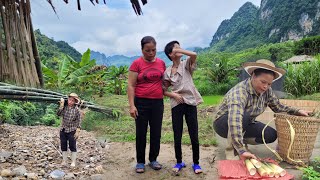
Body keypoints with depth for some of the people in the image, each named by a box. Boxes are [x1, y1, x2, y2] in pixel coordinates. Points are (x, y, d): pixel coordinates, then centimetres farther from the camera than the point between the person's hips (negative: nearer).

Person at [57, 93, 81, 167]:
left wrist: (77, 131, -9)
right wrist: (61, 105, -18)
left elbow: (79, 121, -7)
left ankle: (73, 162, 19)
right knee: (63, 146, 13)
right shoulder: (64, 107, -1)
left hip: (72, 131, -3)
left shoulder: (76, 109, -9)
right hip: (63, 130, 4)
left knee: (72, 147, 5)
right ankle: (64, 161, 27)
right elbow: (58, 114, -15)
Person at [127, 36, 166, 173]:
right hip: (141, 103, -4)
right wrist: (132, 105, -15)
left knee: (156, 132, 11)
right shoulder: (136, 63, -7)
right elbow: (131, 85, -9)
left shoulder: (161, 63, 5)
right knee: (141, 133, 6)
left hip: (158, 103, 4)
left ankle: (153, 160, 26)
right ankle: (140, 162, 20)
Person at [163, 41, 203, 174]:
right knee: (177, 136, 8)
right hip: (176, 105, 1)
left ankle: (196, 163, 21)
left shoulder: (186, 64, 2)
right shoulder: (167, 72, 4)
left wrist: (179, 51, -11)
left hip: (190, 103, -1)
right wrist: (173, 94, -9)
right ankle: (179, 162, 26)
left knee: (194, 135, 4)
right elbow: (164, 90, 9)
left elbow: (194, 55, -20)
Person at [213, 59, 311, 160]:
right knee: (244, 116, -36)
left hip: (244, 125, 7)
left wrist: (297, 112, -7)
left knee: (271, 135, -12)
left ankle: (240, 140, 9)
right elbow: (235, 120, -47)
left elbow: (278, 107, 8)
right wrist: (241, 150, -53)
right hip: (223, 124, -7)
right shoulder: (240, 92, -34)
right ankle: (231, 148, -16)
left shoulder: (267, 91, -10)